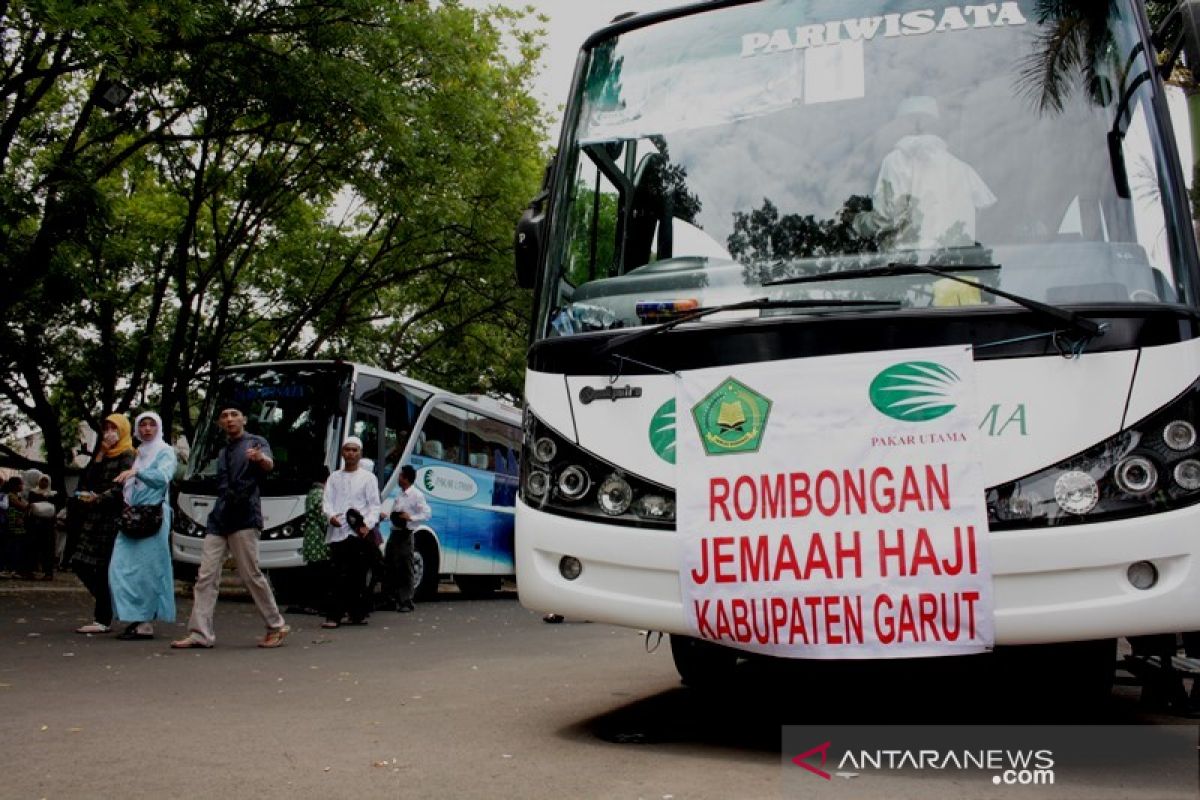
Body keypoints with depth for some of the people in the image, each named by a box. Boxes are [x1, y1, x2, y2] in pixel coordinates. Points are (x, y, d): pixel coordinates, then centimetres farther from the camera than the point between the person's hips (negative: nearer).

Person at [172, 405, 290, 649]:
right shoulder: (222, 452, 24)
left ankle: (277, 627, 4)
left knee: (251, 574, -7)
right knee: (206, 576, -1)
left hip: (244, 517, -7)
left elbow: (269, 464, -21)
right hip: (219, 518, 7)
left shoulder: (256, 442, 2)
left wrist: (260, 458, -43)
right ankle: (200, 633, -1)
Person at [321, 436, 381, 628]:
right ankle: (334, 615, -8)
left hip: (359, 533, -1)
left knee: (358, 576, 2)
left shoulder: (368, 477, 10)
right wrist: (330, 515, -14)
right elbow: (327, 501, 8)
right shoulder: (334, 477, 17)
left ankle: (357, 613, 9)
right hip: (337, 531, 1)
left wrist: (368, 524, -14)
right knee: (340, 575, -6)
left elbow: (375, 505, 3)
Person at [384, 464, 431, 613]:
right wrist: (390, 516, 4)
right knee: (390, 566, 10)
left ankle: (407, 601, 2)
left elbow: (427, 513, -12)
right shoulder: (400, 494, 13)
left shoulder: (416, 495, -9)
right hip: (395, 532, 8)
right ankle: (392, 598, 20)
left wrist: (410, 517, -22)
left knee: (405, 568, -4)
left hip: (405, 535, -8)